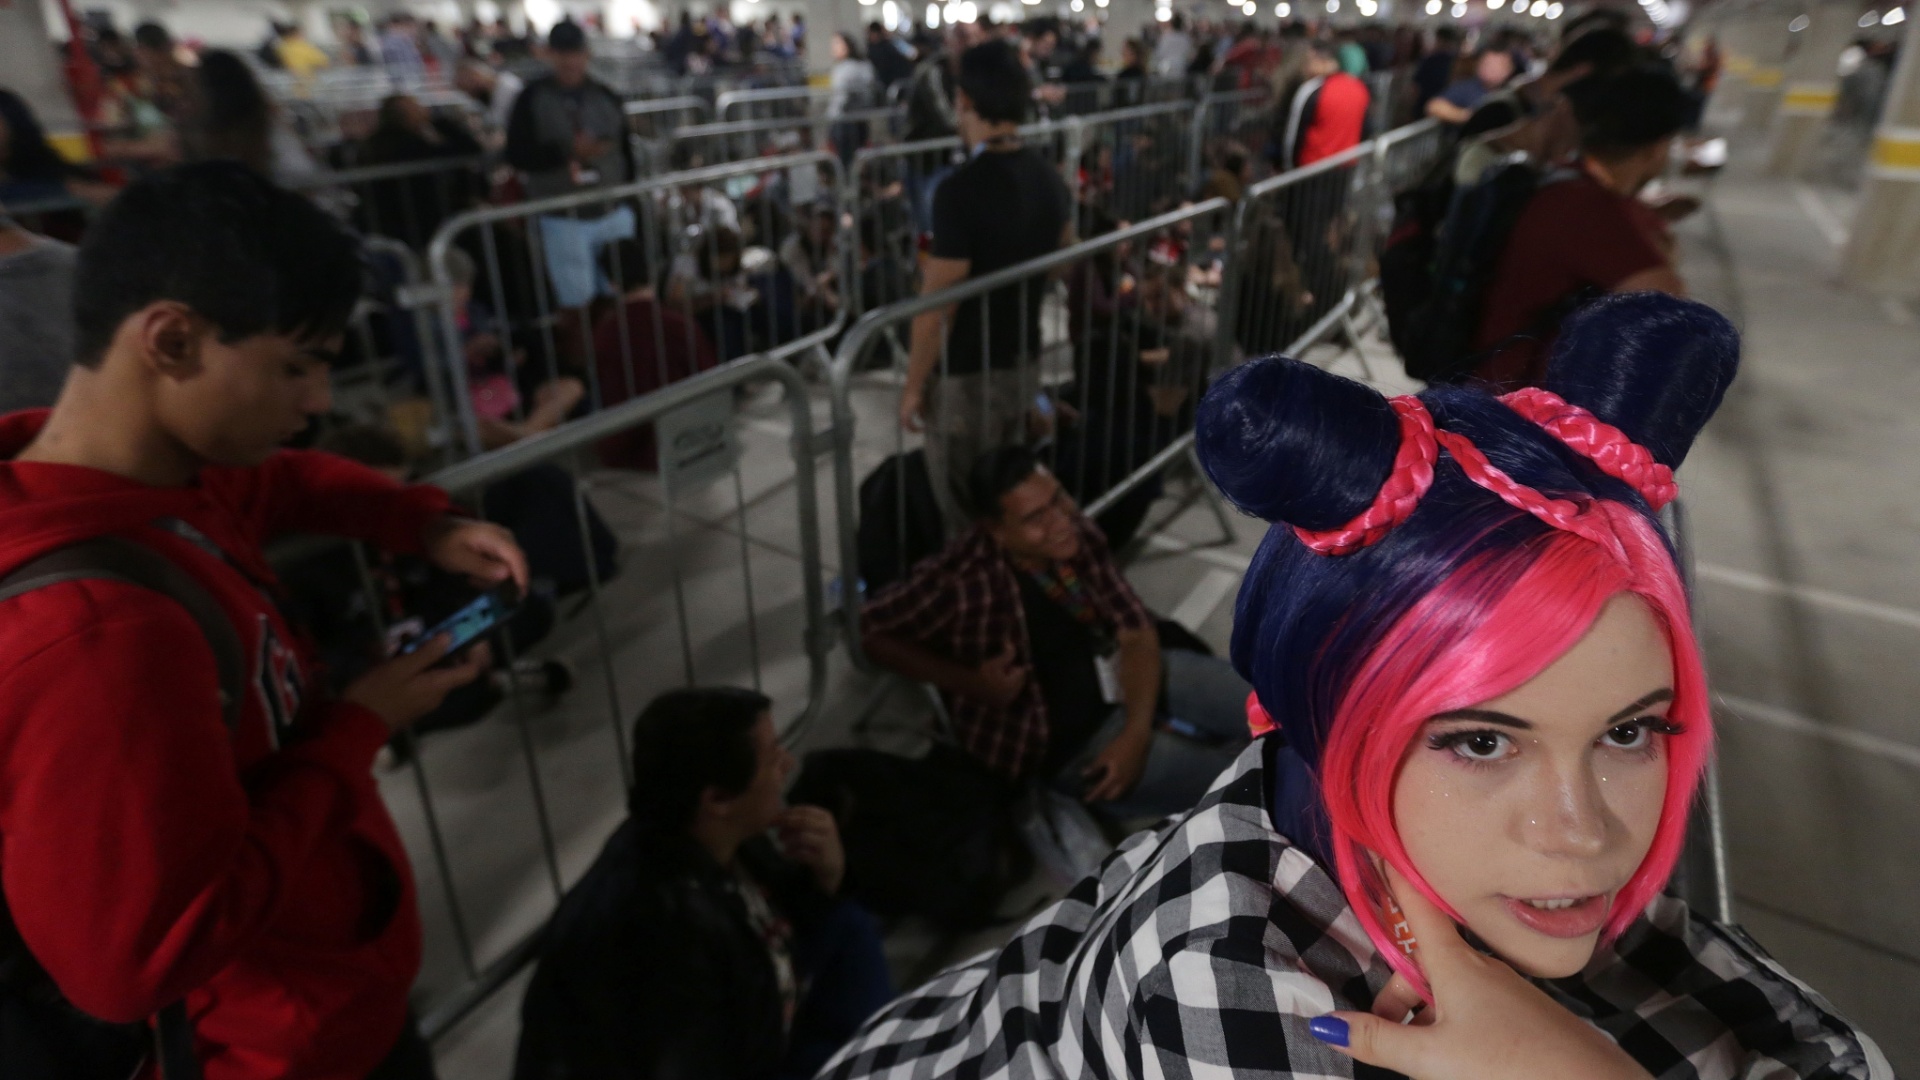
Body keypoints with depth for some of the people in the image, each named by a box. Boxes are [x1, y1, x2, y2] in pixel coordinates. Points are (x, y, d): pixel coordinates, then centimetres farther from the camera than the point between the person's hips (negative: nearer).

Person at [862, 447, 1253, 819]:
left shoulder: (1076, 532, -13)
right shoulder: (964, 581, -30)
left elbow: (1136, 631, -7)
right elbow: (869, 630, -21)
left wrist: (1136, 732, -20)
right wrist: (970, 683, -25)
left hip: (1128, 678, 6)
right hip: (1065, 739, -5)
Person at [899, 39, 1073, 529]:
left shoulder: (961, 189, -24)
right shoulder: (1050, 177, 0)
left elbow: (937, 306, -22)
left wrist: (914, 384, -12)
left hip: (967, 372, -8)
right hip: (1025, 358, 8)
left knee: (967, 510, 9)